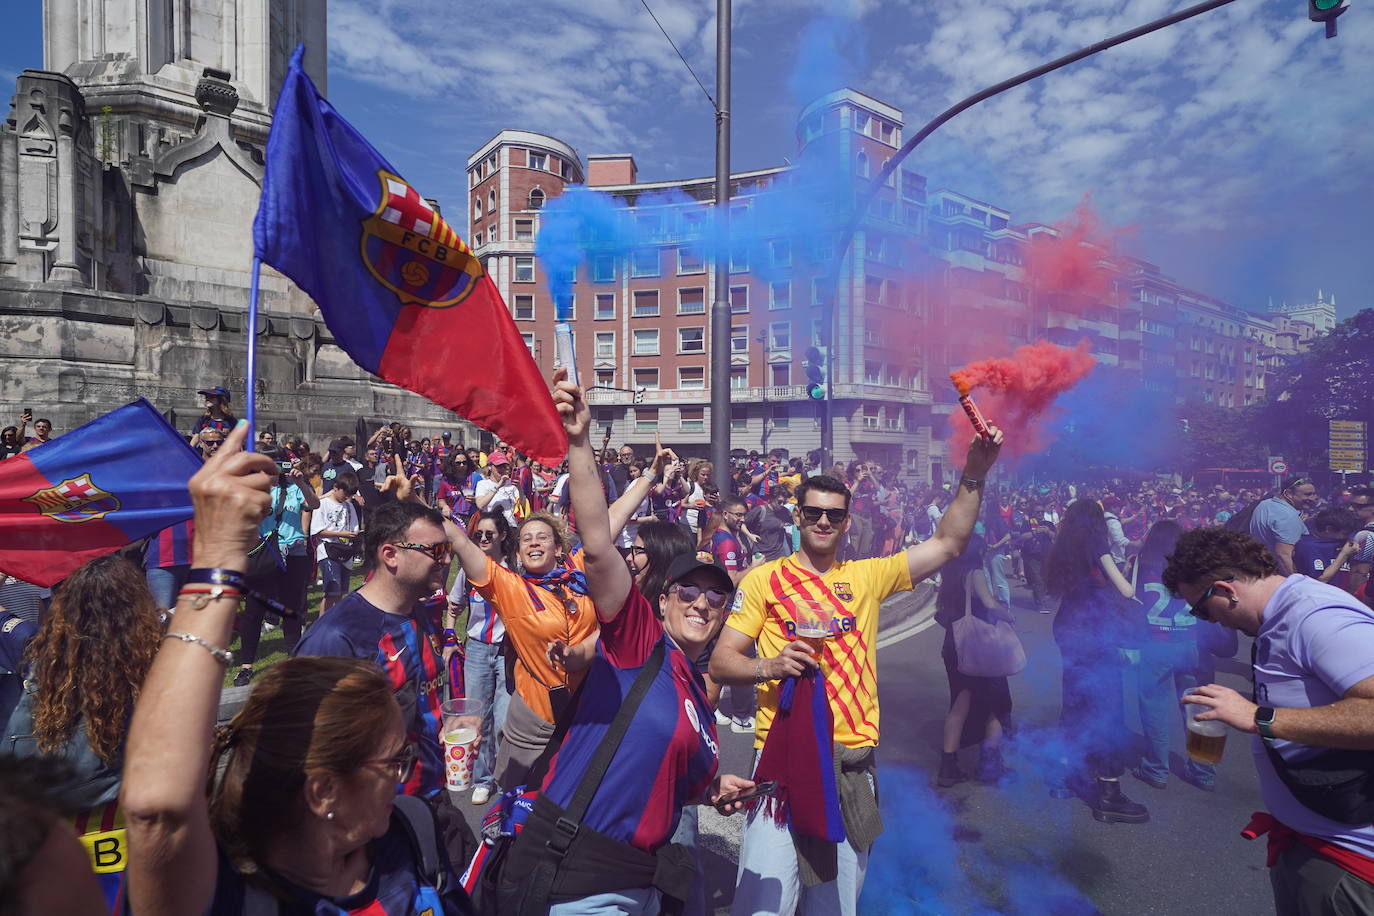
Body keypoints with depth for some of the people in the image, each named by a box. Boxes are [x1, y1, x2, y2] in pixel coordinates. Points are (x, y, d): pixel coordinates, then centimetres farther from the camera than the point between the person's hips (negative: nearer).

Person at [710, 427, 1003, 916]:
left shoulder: (866, 577, 8)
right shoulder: (763, 580, 0)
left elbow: (948, 543, 4)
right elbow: (720, 661, -2)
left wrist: (974, 474, -5)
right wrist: (767, 666, -20)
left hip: (854, 761, 3)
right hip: (782, 757, -3)